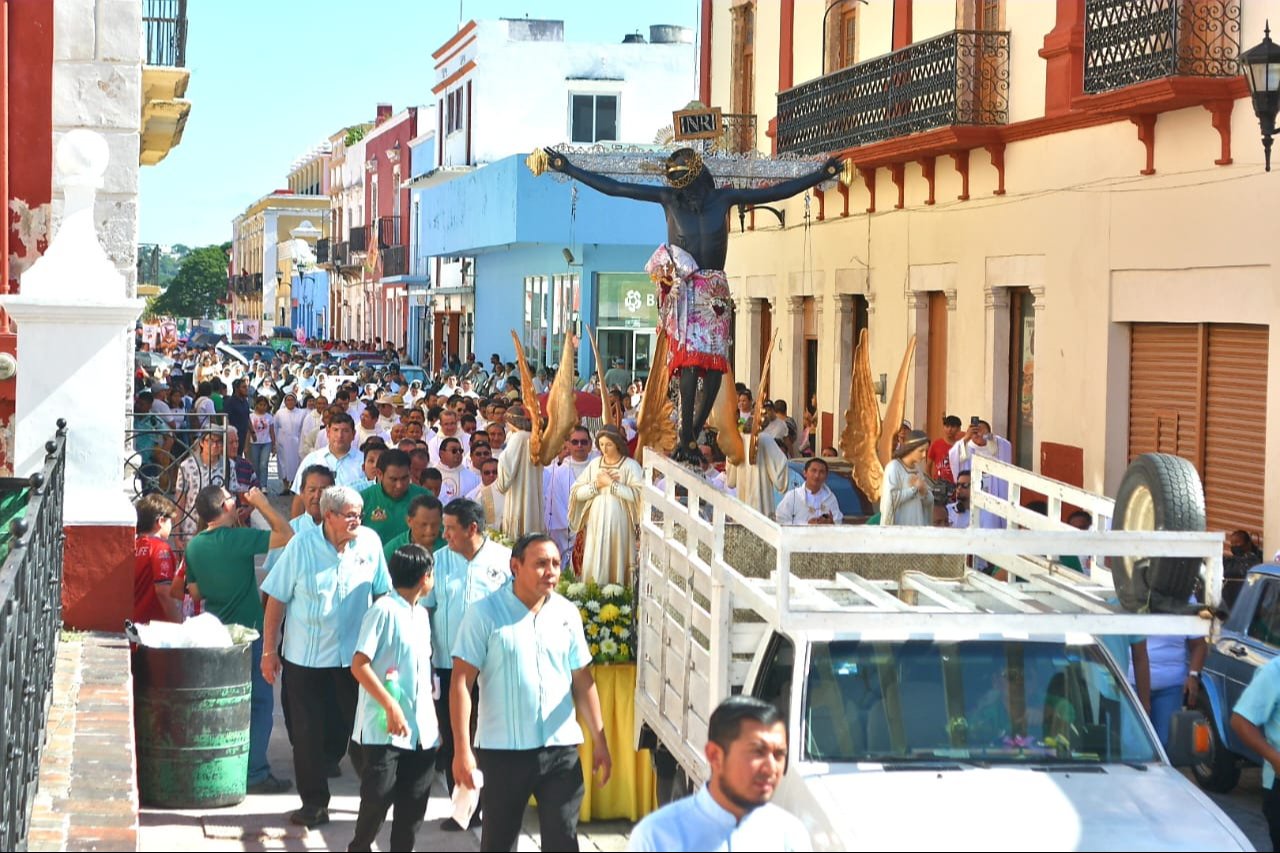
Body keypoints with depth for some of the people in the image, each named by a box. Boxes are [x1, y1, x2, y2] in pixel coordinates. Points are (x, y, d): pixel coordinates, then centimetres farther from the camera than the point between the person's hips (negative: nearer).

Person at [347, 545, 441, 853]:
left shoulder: (421, 613, 13)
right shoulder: (384, 611, -12)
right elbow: (359, 665, -16)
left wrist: (433, 721, 17)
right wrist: (391, 706, -21)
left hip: (421, 729, 7)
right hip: (384, 727, -7)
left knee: (414, 801, 8)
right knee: (378, 796, -1)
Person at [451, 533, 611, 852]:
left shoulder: (567, 613, 4)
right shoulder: (485, 613, -8)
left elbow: (583, 680, 12)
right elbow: (461, 683, -9)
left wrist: (599, 741, 9)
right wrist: (462, 750, -15)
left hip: (561, 749, 3)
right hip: (502, 751, -3)